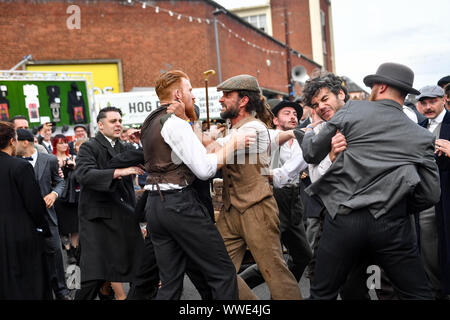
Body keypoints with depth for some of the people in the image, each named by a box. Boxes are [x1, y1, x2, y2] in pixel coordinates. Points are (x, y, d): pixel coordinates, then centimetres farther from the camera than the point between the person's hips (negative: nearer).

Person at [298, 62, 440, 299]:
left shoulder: (352, 110, 2)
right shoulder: (421, 136, 7)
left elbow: (312, 154, 6)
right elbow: (431, 195, 5)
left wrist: (308, 133, 28)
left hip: (343, 218, -1)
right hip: (391, 224, 1)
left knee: (322, 293, 13)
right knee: (418, 294, 14)